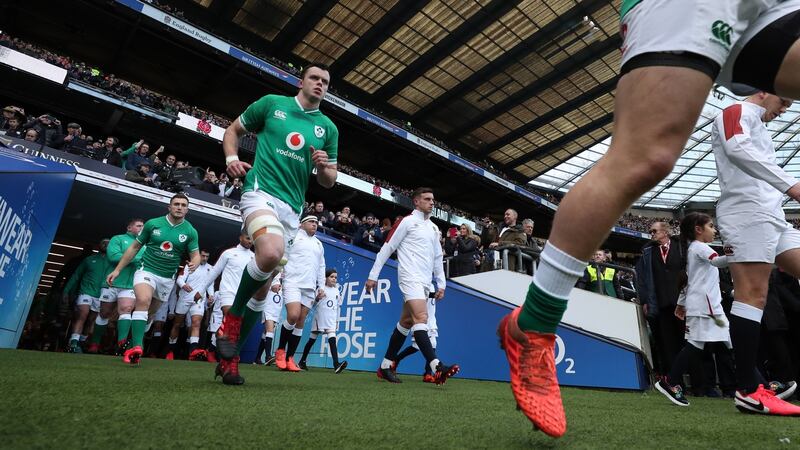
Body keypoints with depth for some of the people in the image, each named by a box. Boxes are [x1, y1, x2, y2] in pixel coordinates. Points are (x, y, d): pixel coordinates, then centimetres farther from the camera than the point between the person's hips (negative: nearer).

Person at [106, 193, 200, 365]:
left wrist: (194, 263, -28)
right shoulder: (152, 224, -4)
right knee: (143, 301, -28)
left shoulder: (190, 231, -4)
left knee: (150, 313, 12)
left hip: (167, 278, 2)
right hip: (146, 270, -2)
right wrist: (117, 270, 2)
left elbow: (196, 255, -3)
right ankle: (137, 347, -33)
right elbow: (134, 247, 5)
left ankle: (133, 345, 31)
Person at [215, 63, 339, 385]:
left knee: (263, 287, 6)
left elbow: (329, 181, 16)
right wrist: (231, 157, -4)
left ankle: (230, 357, 21)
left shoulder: (328, 128, 14)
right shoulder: (272, 103, 7)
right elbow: (233, 130, 15)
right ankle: (231, 319, -7)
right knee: (271, 252, -34)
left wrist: (324, 166, -6)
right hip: (260, 192, -4)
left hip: (292, 208, 4)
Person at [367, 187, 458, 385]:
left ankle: (385, 366, 19)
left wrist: (441, 284, 16)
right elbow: (387, 248, -2)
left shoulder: (434, 228, 19)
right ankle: (437, 368, -28)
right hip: (410, 278, -7)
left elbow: (438, 258, 23)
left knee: (405, 322, 9)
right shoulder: (406, 222, -1)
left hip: (425, 282, 7)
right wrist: (373, 276, -5)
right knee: (421, 318, -20)